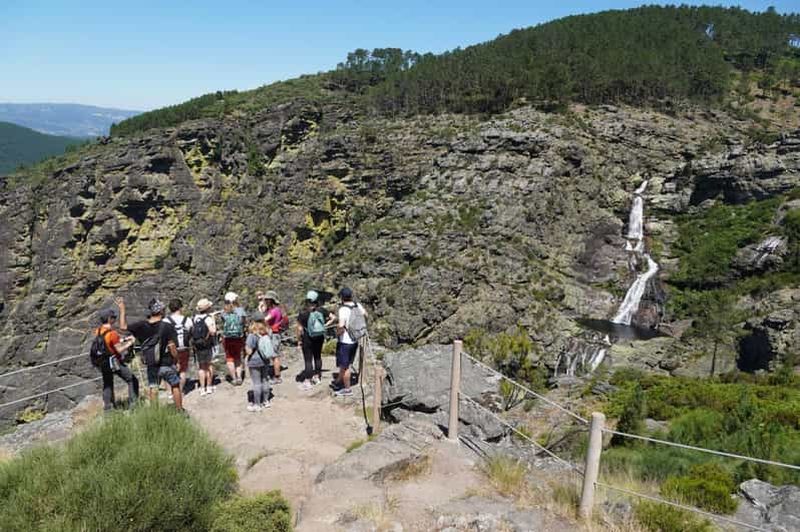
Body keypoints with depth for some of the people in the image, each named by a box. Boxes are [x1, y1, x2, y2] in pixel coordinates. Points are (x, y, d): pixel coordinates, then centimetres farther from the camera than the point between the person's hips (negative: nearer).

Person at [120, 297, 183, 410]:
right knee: (175, 386, 13)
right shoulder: (167, 327, -16)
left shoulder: (142, 325, -6)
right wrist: (176, 359, -3)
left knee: (153, 389, 15)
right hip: (167, 364, -3)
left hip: (151, 365, 3)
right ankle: (180, 411, 19)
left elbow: (123, 326, 4)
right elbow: (172, 346, -18)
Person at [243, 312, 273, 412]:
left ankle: (257, 405, 9)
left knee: (257, 383, 1)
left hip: (254, 362, -6)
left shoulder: (252, 336, -20)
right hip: (265, 361, 6)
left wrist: (246, 346, 0)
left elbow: (248, 352, -17)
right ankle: (266, 401, 28)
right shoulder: (268, 332, 0)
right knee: (264, 380, 17)